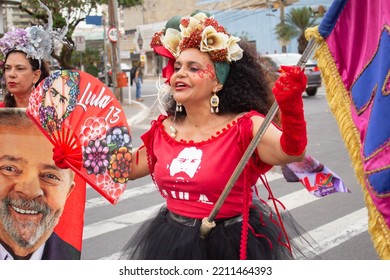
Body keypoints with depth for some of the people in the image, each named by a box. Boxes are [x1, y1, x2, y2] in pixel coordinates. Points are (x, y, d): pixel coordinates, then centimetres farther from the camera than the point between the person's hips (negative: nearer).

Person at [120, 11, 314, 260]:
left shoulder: (245, 125, -16)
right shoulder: (164, 129, 0)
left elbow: (292, 152, -34)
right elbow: (128, 168, 13)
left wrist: (290, 105, -51)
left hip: (232, 245, -5)